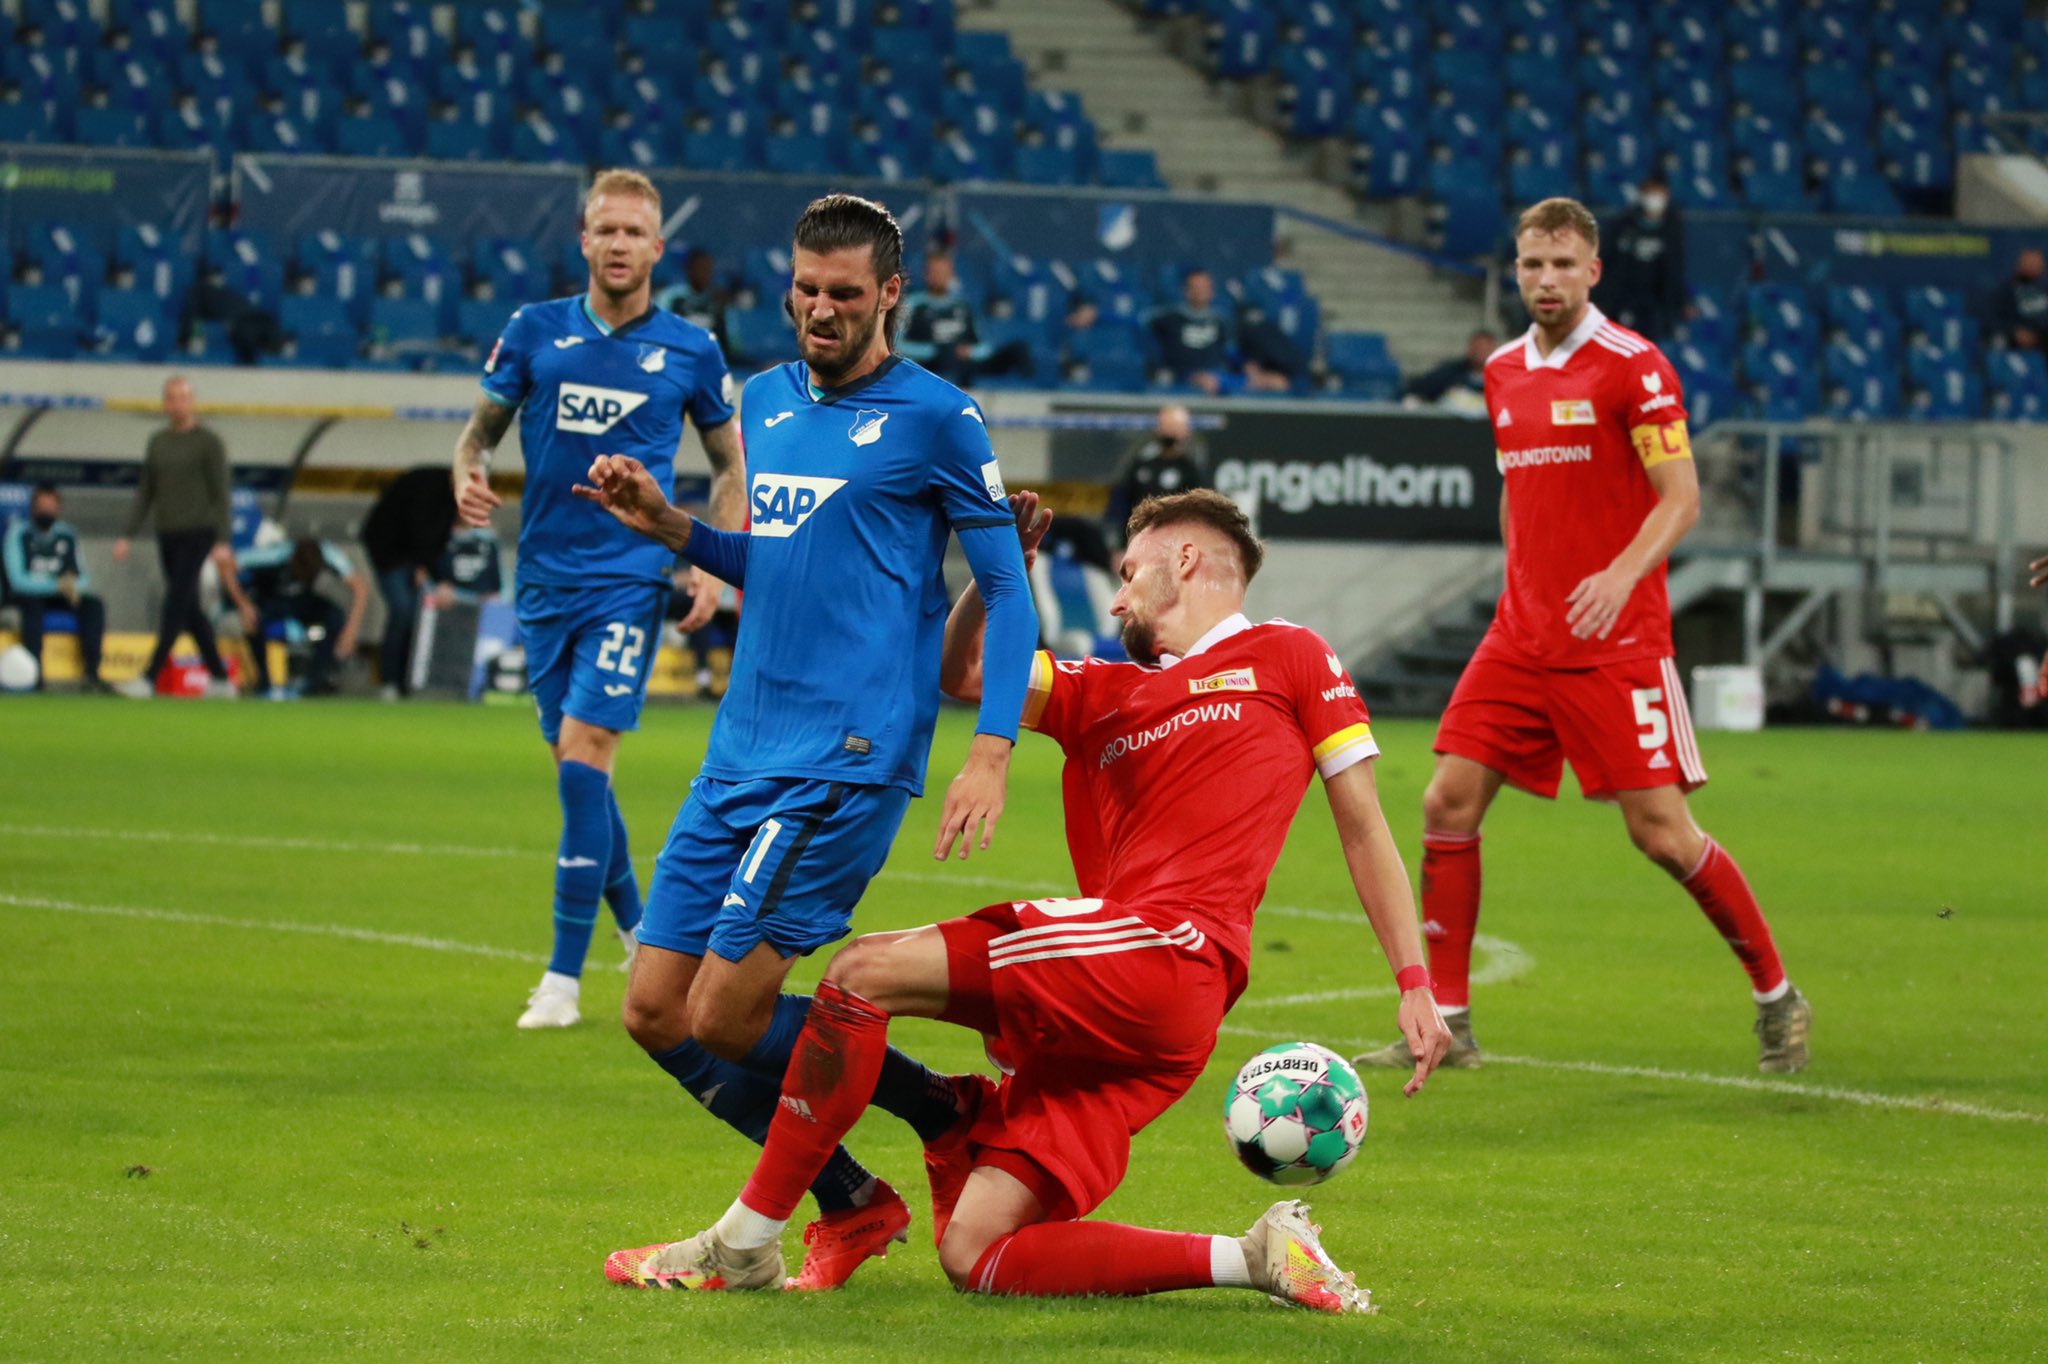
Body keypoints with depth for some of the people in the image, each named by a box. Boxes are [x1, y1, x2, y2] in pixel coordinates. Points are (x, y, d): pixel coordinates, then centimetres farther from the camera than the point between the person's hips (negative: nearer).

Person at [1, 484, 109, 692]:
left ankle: (92, 673, -26)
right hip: (25, 596, -5)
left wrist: (74, 585, -16)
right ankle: (35, 672, -42)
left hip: (58, 597, 5)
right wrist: (56, 585, -25)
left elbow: (82, 578, 10)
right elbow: (17, 579, -15)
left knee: (94, 605, -19)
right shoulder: (19, 533, -7)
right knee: (33, 605, -38)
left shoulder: (66, 534, 8)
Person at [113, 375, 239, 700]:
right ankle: (220, 679, 17)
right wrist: (127, 536, 8)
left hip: (198, 533, -7)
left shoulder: (209, 443, -4)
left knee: (176, 604, -13)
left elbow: (220, 496, -7)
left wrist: (222, 541, -16)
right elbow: (145, 494, 16)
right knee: (190, 610, 8)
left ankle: (149, 678, -19)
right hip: (167, 535, 7)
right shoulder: (157, 443, 13)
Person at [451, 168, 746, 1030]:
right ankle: (636, 928, 30)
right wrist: (467, 480, -11)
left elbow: (729, 464, 11)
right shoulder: (535, 331, 4)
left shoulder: (689, 350, 1)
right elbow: (481, 427, 11)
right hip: (545, 578, 3)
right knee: (576, 764, 9)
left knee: (584, 753, -15)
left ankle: (566, 975, -12)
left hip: (630, 579, -3)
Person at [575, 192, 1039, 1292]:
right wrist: (669, 529, 10)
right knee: (656, 1012, 3)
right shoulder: (768, 399, 16)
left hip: (847, 762, -8)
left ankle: (946, 1113, 6)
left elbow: (1007, 586, -3)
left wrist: (991, 752, -14)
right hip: (740, 752, 8)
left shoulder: (934, 416, -4)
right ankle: (851, 1206, 14)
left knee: (726, 1016, -15)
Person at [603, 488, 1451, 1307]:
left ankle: (743, 1246, -9)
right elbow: (966, 672, 21)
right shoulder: (1104, 694, 32)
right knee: (973, 1259, -6)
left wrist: (1414, 981, 8)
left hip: (1172, 958, -7)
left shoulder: (1287, 657, 16)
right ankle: (1252, 1259, -3)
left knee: (866, 972, -14)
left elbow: (1363, 827, 14)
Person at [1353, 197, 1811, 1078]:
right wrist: (1525, 589, 16)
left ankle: (1776, 997, 11)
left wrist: (1622, 574, -28)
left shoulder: (1633, 366, -8)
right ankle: (1447, 1022, 3)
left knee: (1661, 831, -7)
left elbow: (1680, 498, -12)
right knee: (1449, 803, -4)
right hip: (1521, 635, 6)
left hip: (1616, 642, -6)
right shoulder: (1504, 373, 12)